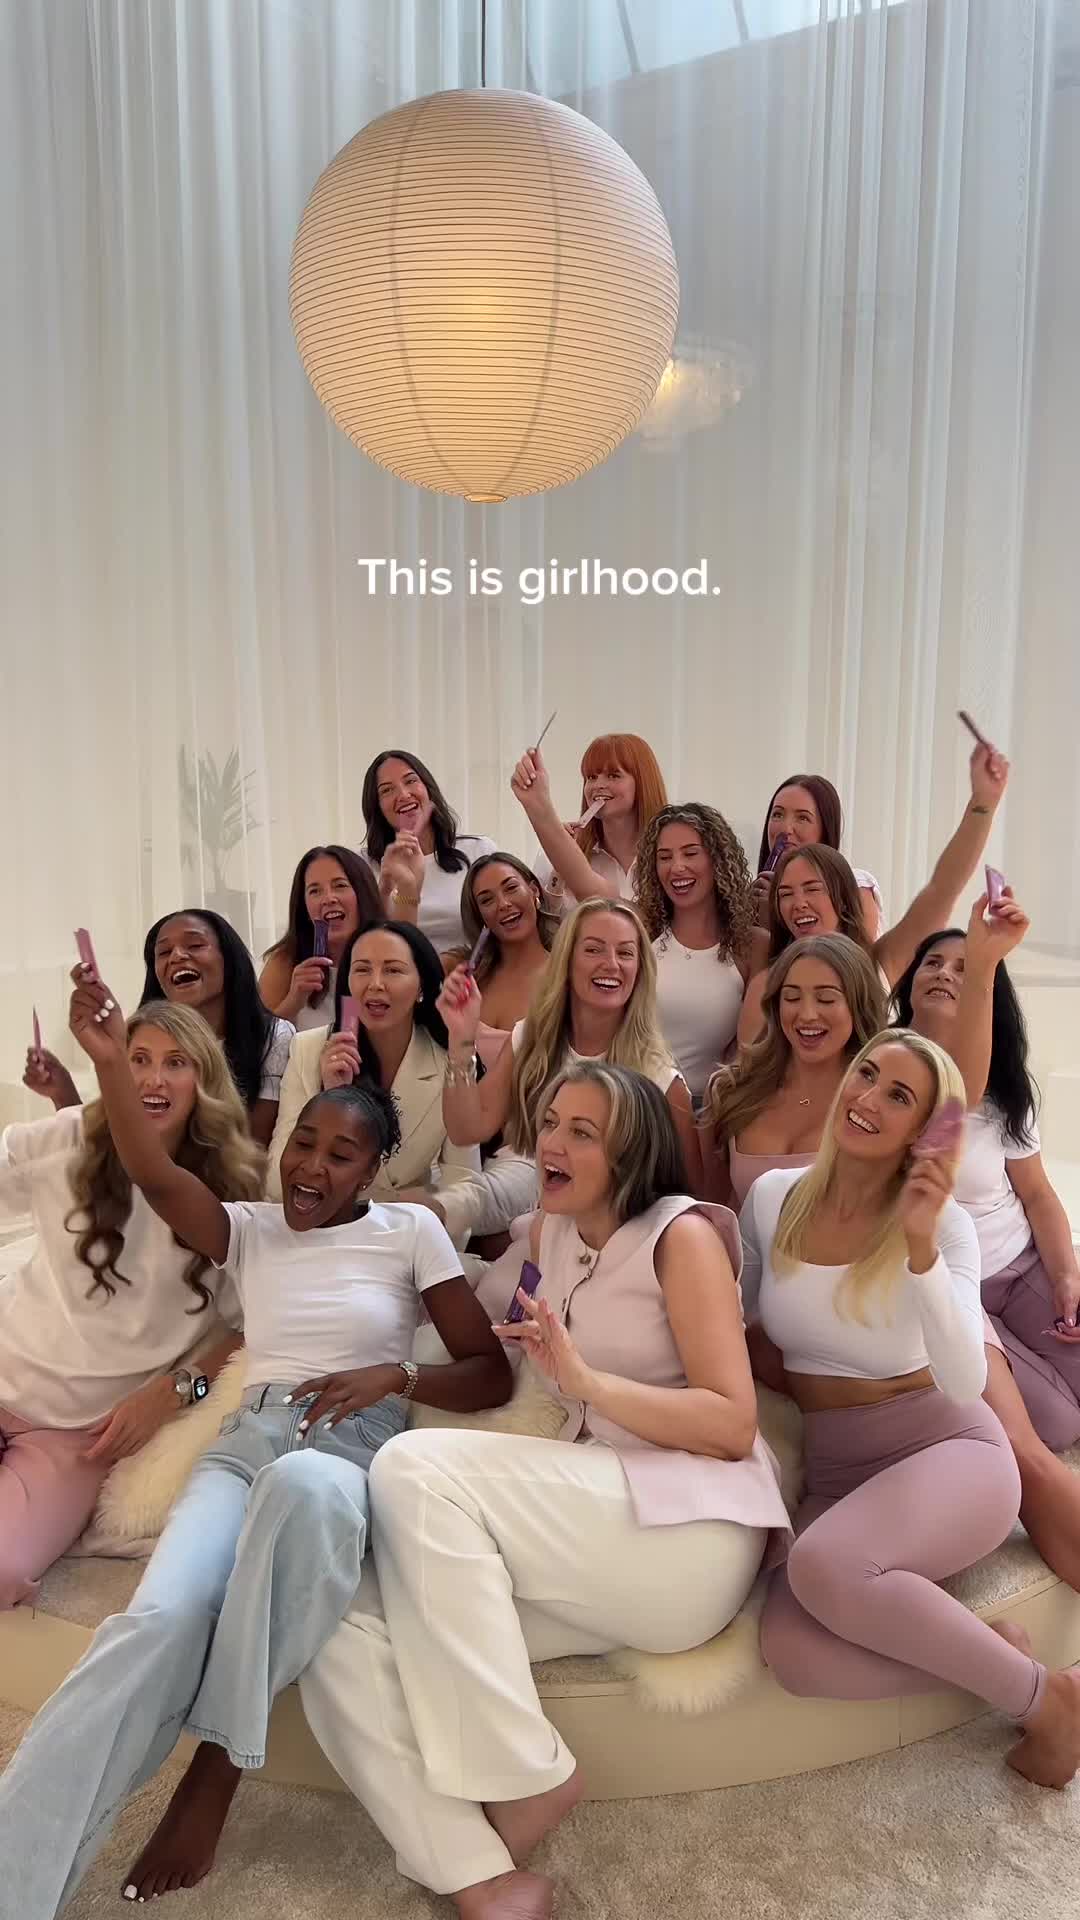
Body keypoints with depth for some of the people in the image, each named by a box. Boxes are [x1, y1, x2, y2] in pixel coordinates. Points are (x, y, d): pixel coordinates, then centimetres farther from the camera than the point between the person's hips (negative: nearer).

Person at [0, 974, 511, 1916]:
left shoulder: (411, 1231, 8)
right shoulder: (248, 1229, 15)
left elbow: (492, 1374, 6)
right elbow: (156, 1176, -6)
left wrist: (393, 1376, -12)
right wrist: (109, 1060, -18)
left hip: (353, 1450, -2)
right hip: (244, 1443, 2)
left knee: (301, 1484, -42)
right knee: (159, 1620, -33)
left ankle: (219, 1771, -24)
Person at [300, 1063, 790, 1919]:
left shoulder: (682, 1235, -5)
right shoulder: (550, 1233, 15)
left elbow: (734, 1426, -11)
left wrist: (587, 1381, -21)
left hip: (690, 1533, -6)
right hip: (593, 1524, 7)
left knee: (416, 1467, -26)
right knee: (342, 1627, -17)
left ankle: (526, 1776, -17)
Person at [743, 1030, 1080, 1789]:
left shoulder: (942, 1222, -12)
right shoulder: (772, 1196, -2)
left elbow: (966, 1385, -25)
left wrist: (921, 1245, -34)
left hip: (947, 1451, -3)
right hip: (833, 1472, 3)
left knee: (823, 1567, -34)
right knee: (794, 1655, -26)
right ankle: (992, 1657, -1)